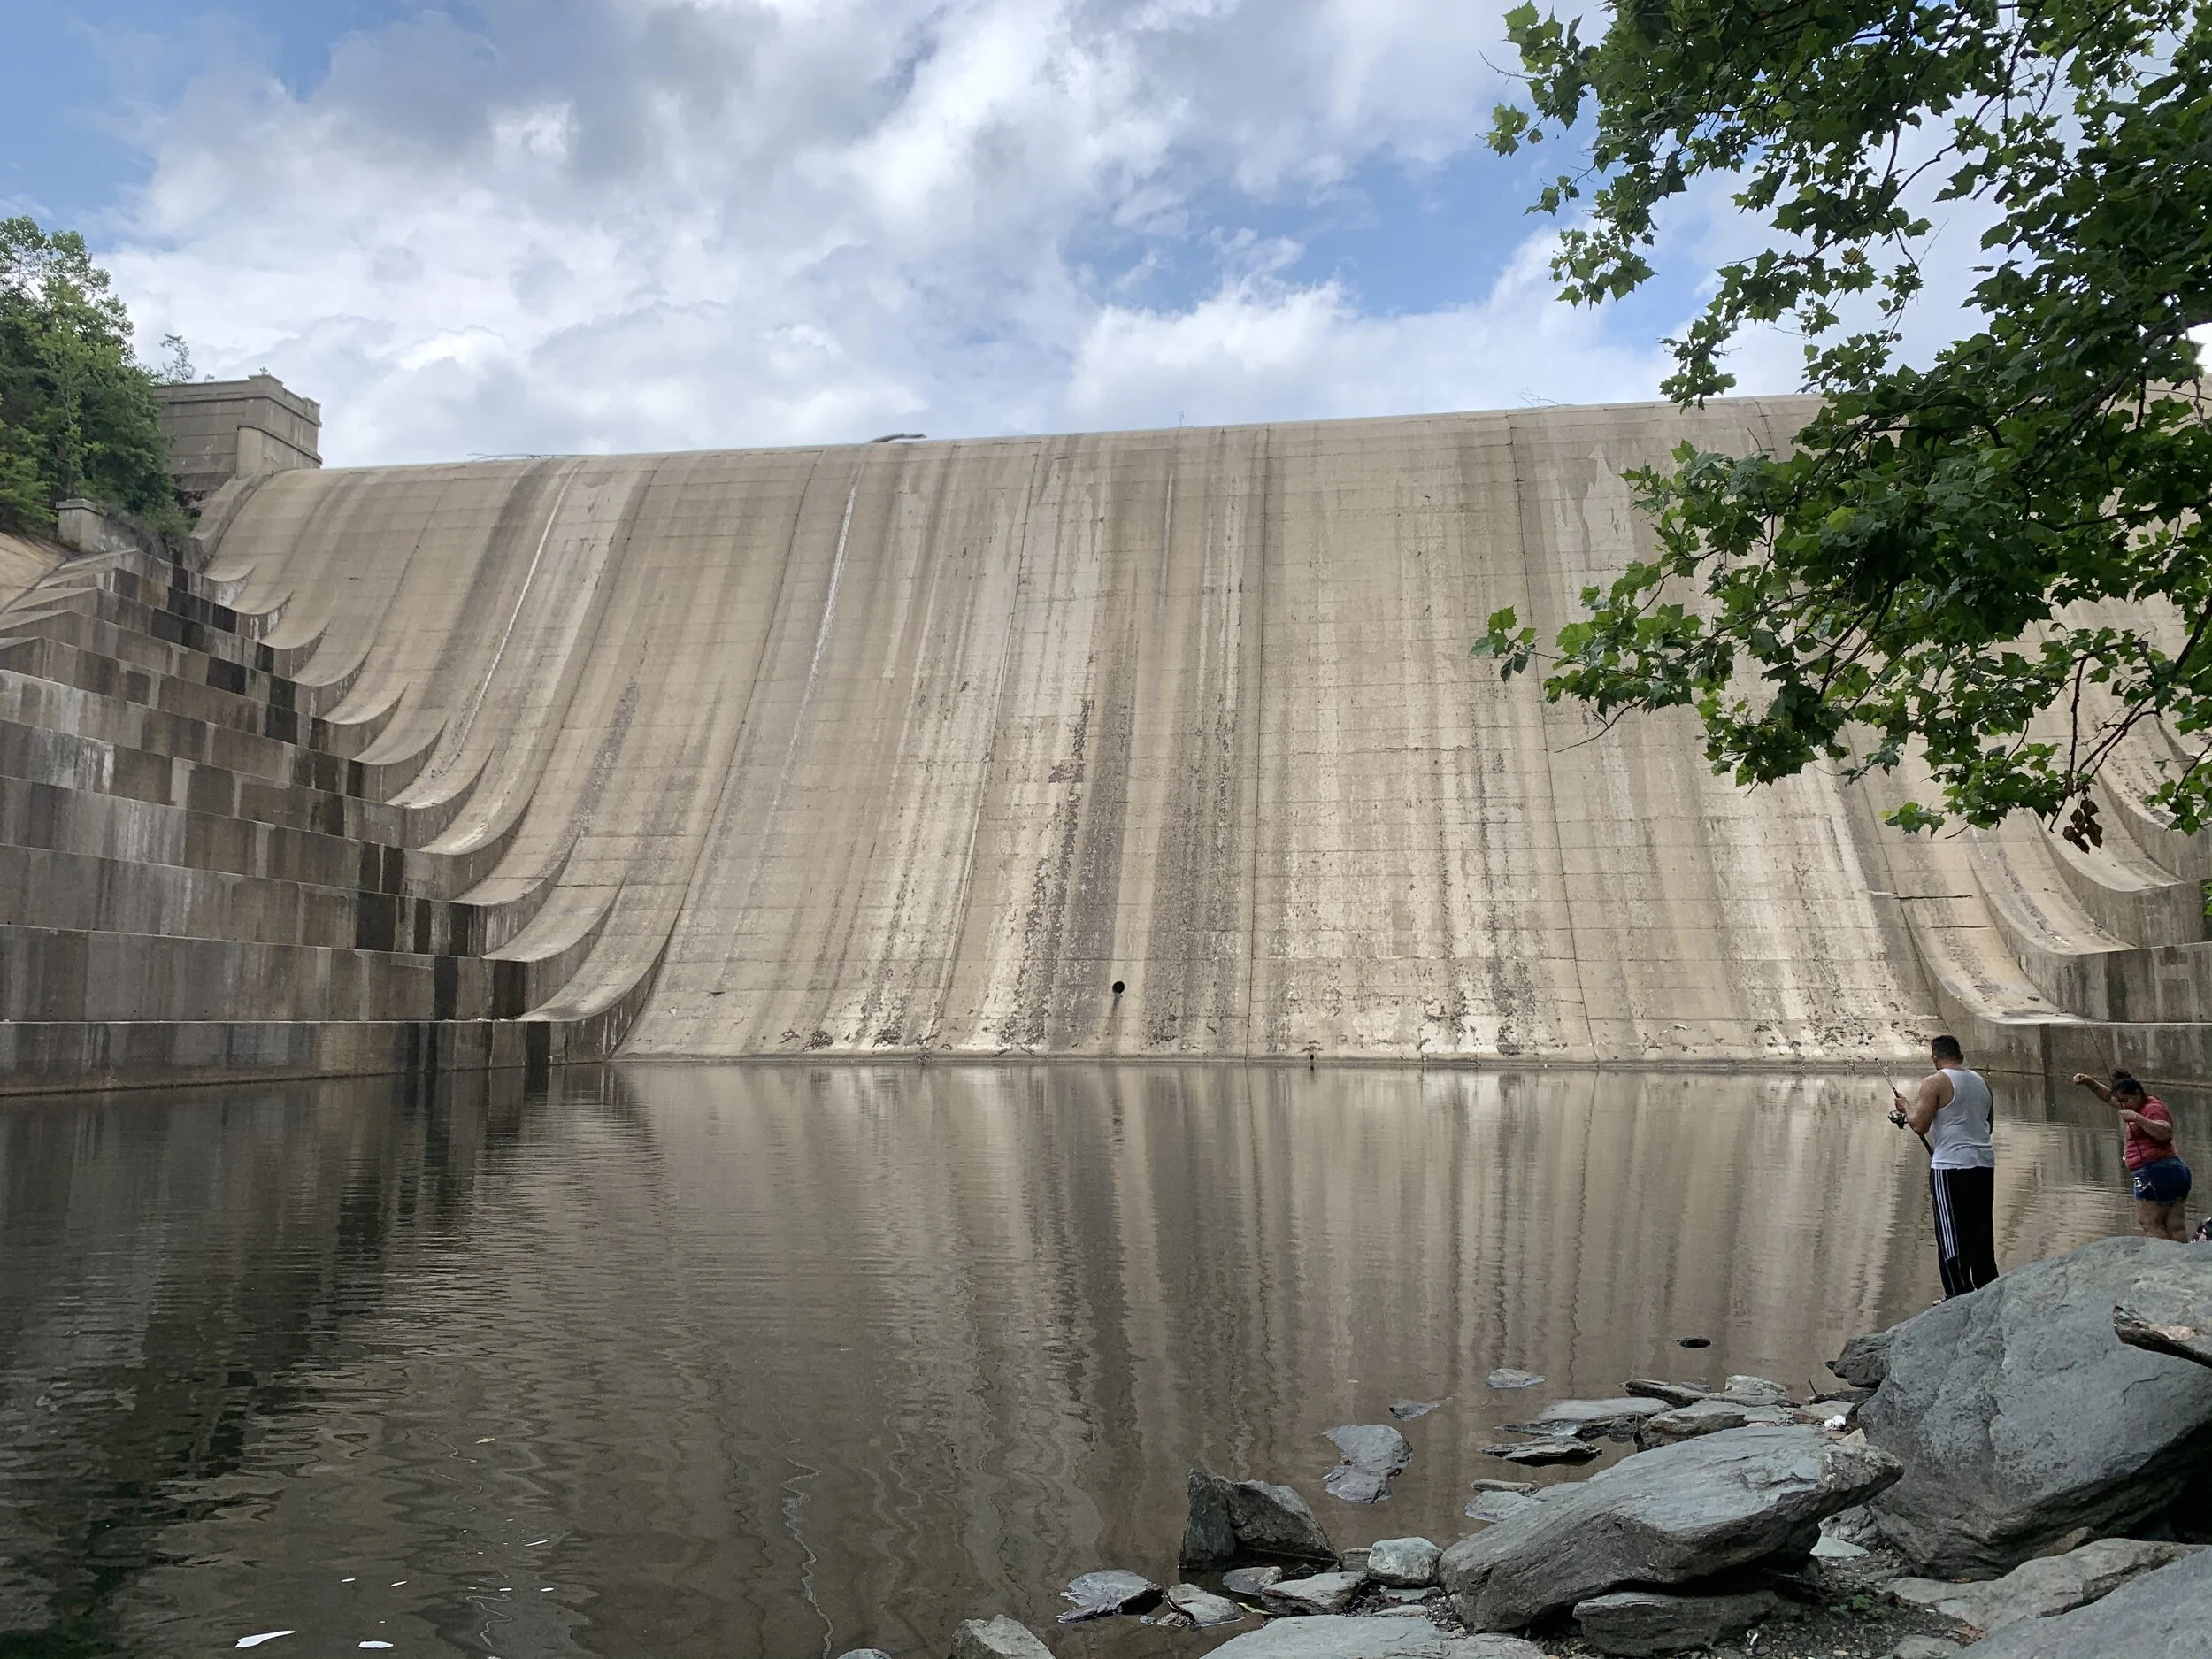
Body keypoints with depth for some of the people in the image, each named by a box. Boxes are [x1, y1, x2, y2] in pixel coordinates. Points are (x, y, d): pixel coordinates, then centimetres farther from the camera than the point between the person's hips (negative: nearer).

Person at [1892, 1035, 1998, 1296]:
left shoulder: (1935, 1082, -10)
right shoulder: (1981, 1081, 12)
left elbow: (1919, 1125, -14)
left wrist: (1905, 1106, 5)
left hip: (1951, 1166, -7)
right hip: (1985, 1163, 7)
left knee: (1951, 1235, -2)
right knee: (1981, 1231, 16)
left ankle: (1959, 1296, -2)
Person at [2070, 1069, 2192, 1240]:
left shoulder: (2153, 1108, -8)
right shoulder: (2142, 1106, 20)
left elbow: (2165, 1133, -25)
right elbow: (2108, 1097, 25)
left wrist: (2136, 1118, -24)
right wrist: (2089, 1082, 13)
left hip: (2156, 1172, -10)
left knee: (2151, 1226, -10)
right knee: (2176, 1229, 4)